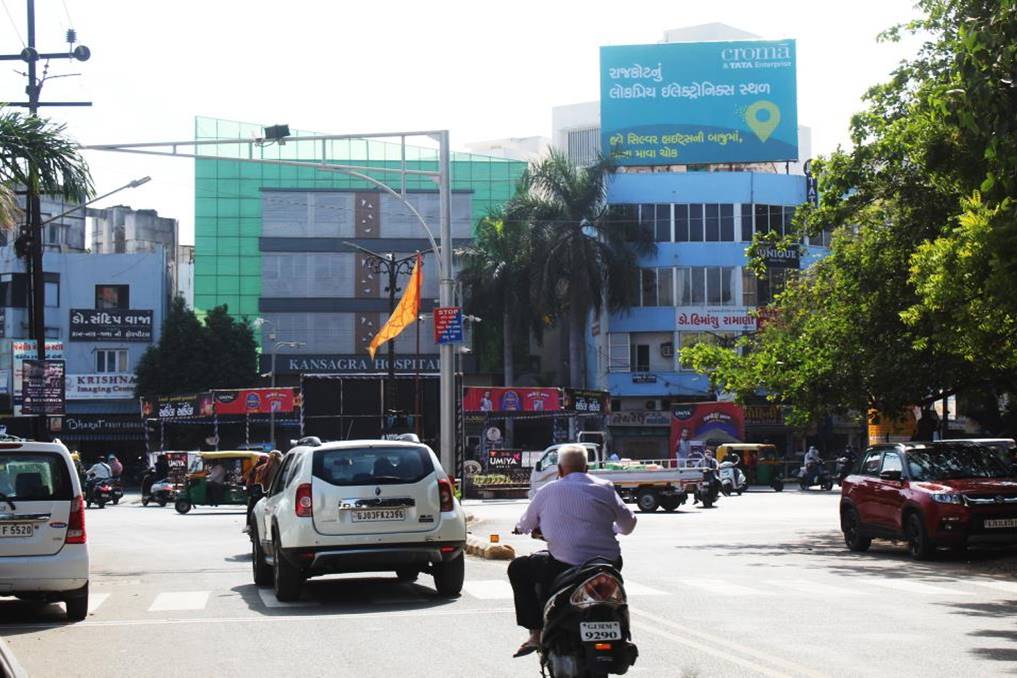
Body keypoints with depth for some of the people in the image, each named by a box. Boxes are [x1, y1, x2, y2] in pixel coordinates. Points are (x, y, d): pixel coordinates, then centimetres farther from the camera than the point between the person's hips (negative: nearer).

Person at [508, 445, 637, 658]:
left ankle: (536, 633, 8)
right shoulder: (605, 489, 7)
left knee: (518, 569, 18)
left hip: (566, 567, -3)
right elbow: (628, 524, 14)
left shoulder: (548, 491, 2)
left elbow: (525, 525, 15)